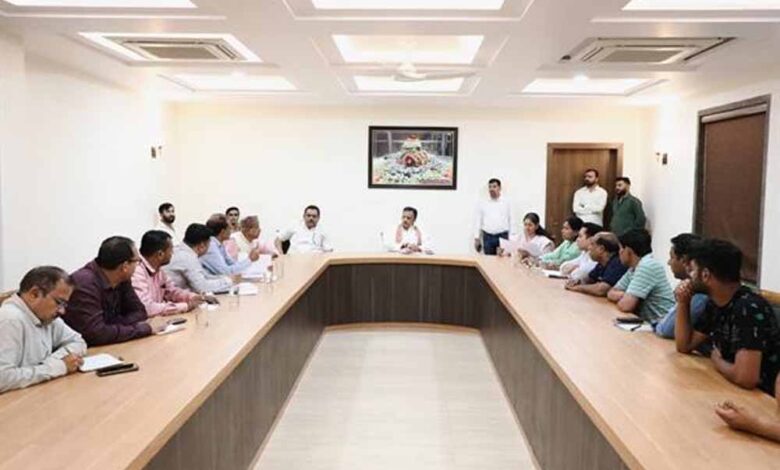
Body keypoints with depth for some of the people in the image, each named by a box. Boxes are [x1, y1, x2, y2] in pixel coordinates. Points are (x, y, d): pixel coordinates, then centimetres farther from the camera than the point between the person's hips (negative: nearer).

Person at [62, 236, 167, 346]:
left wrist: (111, 326, -14)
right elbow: (96, 334, -28)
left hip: (106, 348, 7)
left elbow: (139, 312, 3)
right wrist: (145, 328, -21)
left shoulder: (121, 279, -2)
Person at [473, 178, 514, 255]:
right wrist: (476, 238, 4)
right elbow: (478, 221, 9)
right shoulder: (482, 203, 7)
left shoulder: (506, 203, 4)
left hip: (503, 236, -1)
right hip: (487, 237, 1)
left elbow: (511, 221, 4)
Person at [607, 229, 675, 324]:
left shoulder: (648, 266, -18)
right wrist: (624, 296, -9)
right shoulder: (634, 268, 9)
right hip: (647, 323, 8)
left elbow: (625, 306, -22)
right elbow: (611, 294, 10)